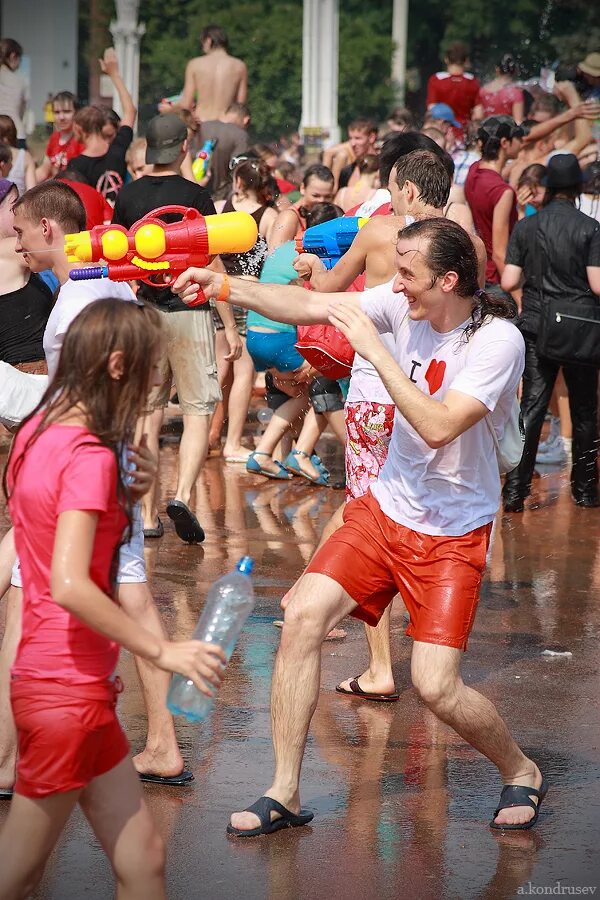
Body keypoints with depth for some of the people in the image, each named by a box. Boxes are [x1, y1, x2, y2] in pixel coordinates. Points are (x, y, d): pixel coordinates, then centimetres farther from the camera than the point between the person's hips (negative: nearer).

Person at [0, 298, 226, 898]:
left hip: (59, 679, 9)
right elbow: (69, 586, -28)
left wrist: (123, 494, 8)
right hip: (68, 690, -9)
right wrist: (162, 652, -22)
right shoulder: (90, 455, -18)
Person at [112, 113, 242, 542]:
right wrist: (230, 326, -4)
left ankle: (148, 514, 7)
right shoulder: (194, 195, -8)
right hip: (188, 312, -4)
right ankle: (183, 495, -17)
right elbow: (211, 264, -9)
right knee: (199, 408, 2)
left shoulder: (128, 196, 3)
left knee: (148, 411, 9)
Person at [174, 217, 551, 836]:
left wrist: (373, 348, -28)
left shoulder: (498, 342, -21)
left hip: (452, 534, -5)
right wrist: (224, 286, -11)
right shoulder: (404, 303, -5)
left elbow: (438, 427, -30)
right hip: (384, 508, 5)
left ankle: (521, 773, 18)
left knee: (436, 687, -13)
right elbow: (308, 306, -1)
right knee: (303, 617, -11)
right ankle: (284, 795, 0)